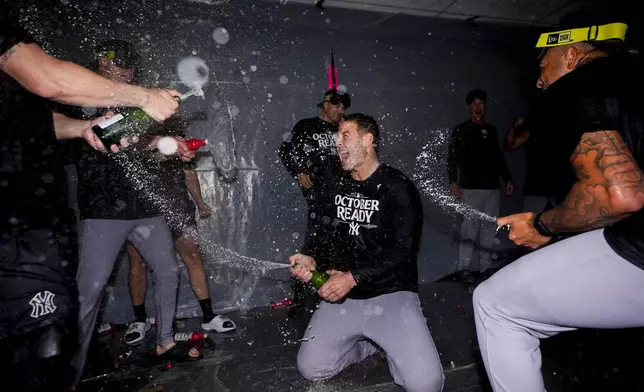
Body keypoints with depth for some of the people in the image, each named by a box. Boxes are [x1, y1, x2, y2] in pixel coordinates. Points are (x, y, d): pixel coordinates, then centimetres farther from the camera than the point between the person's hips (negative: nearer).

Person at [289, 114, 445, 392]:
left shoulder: (397, 188, -10)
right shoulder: (339, 188, 9)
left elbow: (402, 251, -17)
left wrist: (353, 277, -22)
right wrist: (313, 261, -6)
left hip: (391, 294, -5)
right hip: (344, 296, 6)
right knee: (310, 369, 3)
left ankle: (393, 346, 14)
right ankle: (372, 342, 23)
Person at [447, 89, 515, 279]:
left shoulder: (491, 130, 19)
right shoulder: (461, 131, 5)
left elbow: (499, 157, 23)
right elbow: (452, 158, -3)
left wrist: (508, 178, 15)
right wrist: (453, 182, -14)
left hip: (492, 187, 5)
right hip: (471, 187, -5)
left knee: (489, 228, 4)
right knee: (470, 227, -10)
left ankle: (487, 265, 12)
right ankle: (464, 267, -6)